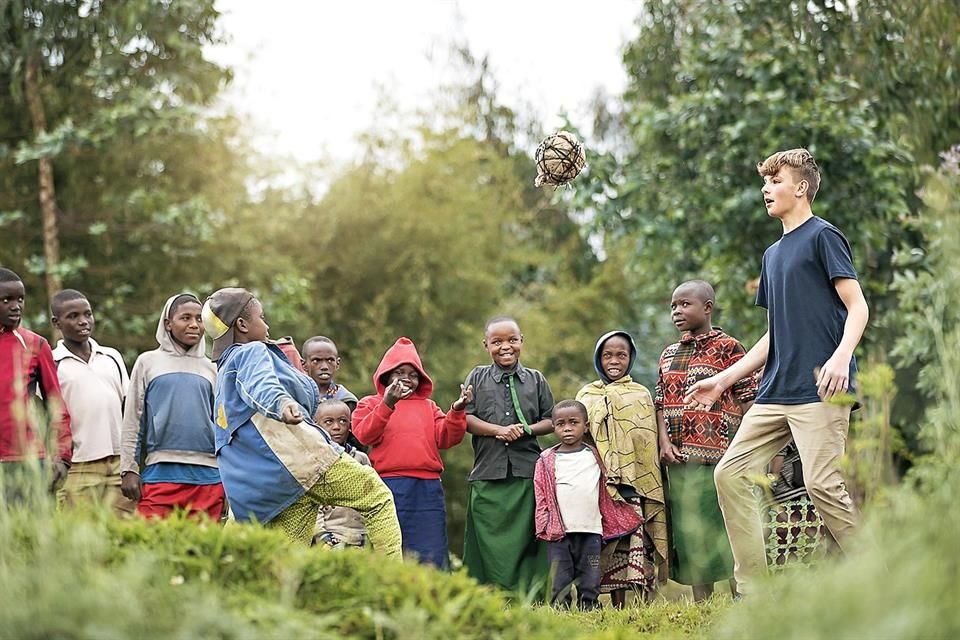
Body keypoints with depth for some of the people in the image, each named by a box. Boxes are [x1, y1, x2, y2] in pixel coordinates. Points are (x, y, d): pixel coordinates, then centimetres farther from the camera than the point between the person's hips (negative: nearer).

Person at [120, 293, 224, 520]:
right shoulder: (148, 362, 9)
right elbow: (132, 421, 7)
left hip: (208, 476, 3)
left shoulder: (209, 368, 17)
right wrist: (129, 469, 0)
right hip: (160, 473, -2)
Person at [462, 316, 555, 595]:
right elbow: (466, 419, 3)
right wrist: (499, 430, -12)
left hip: (528, 472, 1)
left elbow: (550, 421, 13)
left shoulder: (536, 380, 14)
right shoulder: (477, 377, 12)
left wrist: (526, 430, -7)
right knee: (489, 541, -3)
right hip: (488, 474, 0)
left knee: (526, 538, -3)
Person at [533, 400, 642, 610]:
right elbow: (541, 497, 4)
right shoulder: (547, 461, 6)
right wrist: (545, 525, -5)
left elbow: (607, 493, 18)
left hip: (591, 530, 1)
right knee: (559, 582, -3)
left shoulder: (594, 457, 11)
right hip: (559, 532, -1)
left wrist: (621, 520, 16)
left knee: (590, 581, 3)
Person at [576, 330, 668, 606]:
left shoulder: (641, 394, 12)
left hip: (637, 484, -1)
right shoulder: (587, 395, 15)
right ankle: (618, 609, 1)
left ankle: (645, 605, -12)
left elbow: (650, 442, 8)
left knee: (639, 542, -11)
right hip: (601, 485, 1)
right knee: (610, 543, -2)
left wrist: (653, 486, 1)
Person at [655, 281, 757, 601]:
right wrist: (665, 442, -1)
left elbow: (748, 400, -5)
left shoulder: (727, 347, -2)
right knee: (690, 532, 8)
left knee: (726, 529, -6)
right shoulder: (669, 355, 17)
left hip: (718, 456, -6)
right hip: (679, 459, 6)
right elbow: (662, 404, 15)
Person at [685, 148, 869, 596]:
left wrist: (841, 357, -26)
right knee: (730, 473, -1)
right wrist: (722, 380, 21)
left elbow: (857, 308, -8)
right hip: (775, 392, 8)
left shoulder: (823, 236, 0)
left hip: (820, 390, -8)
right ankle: (753, 591, 0)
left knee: (822, 484, -16)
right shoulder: (773, 254, 23)